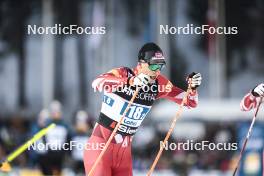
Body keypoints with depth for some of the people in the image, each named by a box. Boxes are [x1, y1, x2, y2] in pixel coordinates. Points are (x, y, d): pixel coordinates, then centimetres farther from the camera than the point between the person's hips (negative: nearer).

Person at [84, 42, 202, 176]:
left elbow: (190, 102, 6)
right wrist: (130, 81, -51)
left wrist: (193, 88, -17)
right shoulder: (123, 74, -17)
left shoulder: (159, 84, 0)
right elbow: (97, 83, -38)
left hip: (125, 150, 6)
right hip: (101, 145, -6)